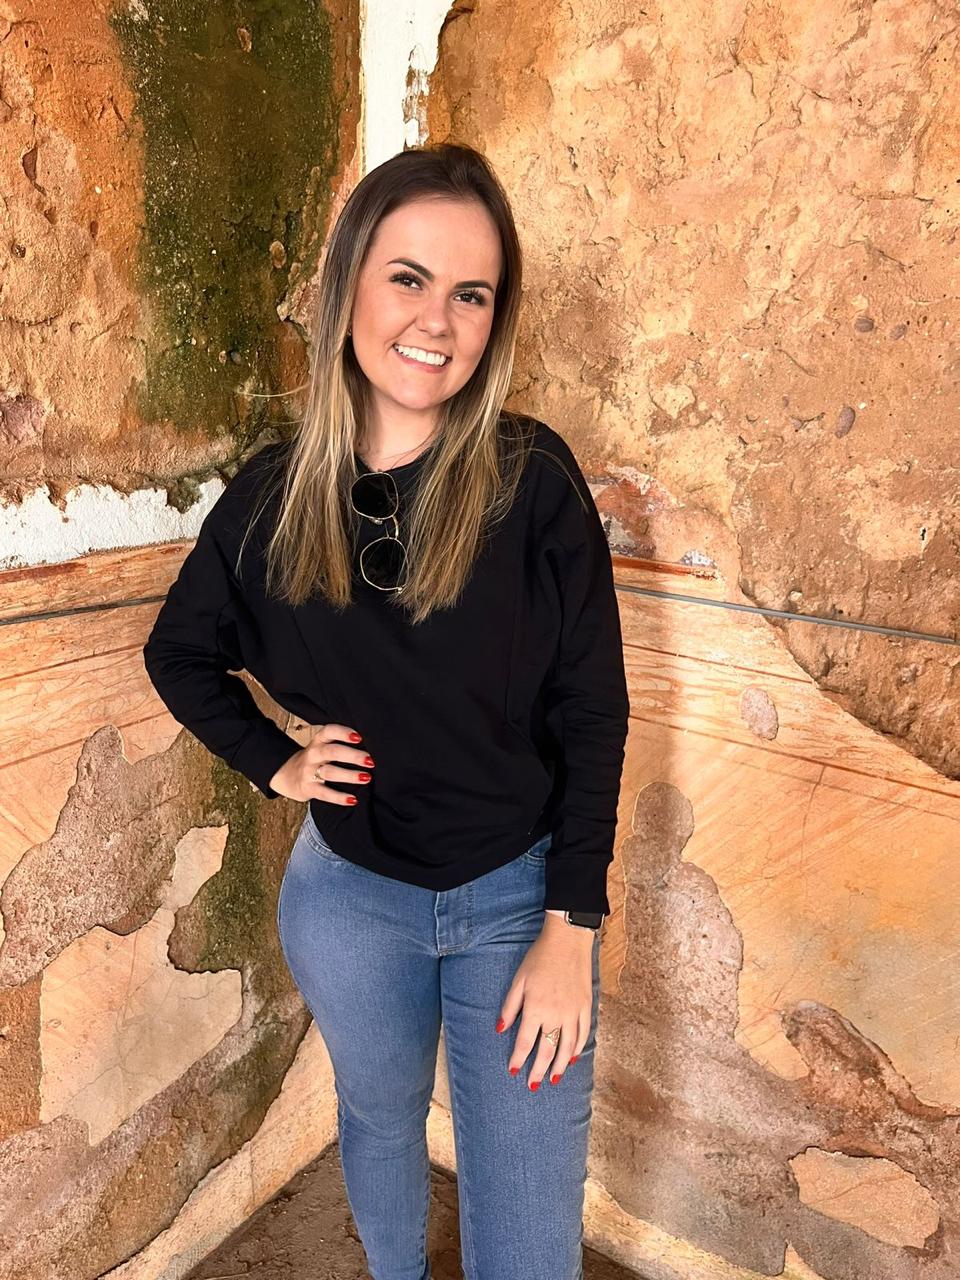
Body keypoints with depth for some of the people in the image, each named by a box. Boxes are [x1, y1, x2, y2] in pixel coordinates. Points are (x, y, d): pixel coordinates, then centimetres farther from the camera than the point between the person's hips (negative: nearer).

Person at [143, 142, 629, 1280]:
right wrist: (275, 763, -3)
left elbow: (592, 711, -11)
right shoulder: (274, 496, -8)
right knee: (379, 1120, 29)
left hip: (518, 893, -2)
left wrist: (570, 931, -12)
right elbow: (178, 654, 9)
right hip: (349, 895, 3)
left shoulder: (533, 479, -15)